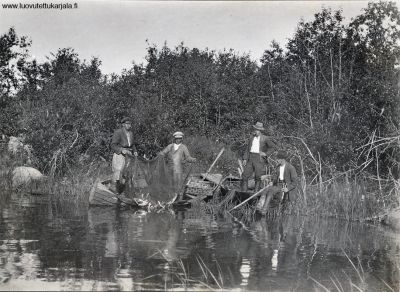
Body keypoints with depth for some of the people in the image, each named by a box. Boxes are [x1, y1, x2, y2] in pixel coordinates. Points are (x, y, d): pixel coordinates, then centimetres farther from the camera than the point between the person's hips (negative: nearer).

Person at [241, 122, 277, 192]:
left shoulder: (265, 139, 0)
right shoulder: (251, 138, 14)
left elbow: (273, 147, 3)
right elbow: (247, 148, 15)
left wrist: (266, 153, -5)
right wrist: (245, 159, 6)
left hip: (259, 159, -4)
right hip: (250, 158, 4)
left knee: (258, 177, -3)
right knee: (245, 175, -3)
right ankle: (243, 192, 1)